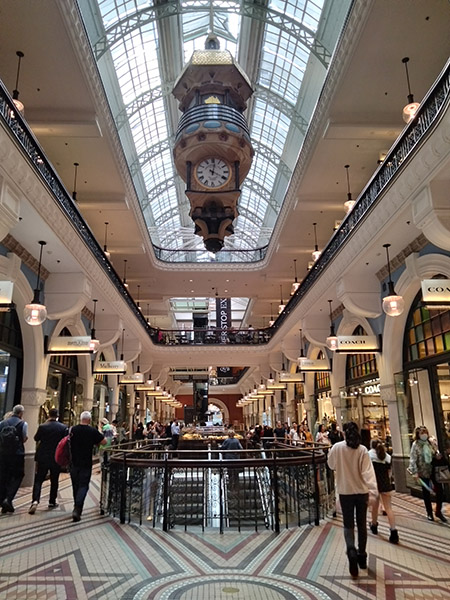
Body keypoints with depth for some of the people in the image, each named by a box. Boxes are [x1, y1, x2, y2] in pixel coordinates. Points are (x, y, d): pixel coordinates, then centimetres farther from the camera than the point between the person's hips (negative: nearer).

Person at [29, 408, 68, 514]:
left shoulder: (42, 426, -8)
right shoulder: (63, 427, -7)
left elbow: (36, 438, 7)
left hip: (43, 457, -1)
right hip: (56, 458, 1)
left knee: (38, 480, 4)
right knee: (54, 480, 14)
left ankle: (35, 500, -13)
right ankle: (52, 501, 21)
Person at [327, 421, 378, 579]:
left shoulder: (337, 448, -9)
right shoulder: (363, 449, -8)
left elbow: (331, 465, 5)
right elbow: (367, 471, -17)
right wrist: (373, 490, -21)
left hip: (345, 491, -1)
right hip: (362, 491, 1)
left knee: (348, 524, 8)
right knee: (361, 524, 17)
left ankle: (351, 550, -17)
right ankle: (362, 555, 26)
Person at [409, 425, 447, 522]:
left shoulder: (431, 443, 2)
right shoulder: (415, 445, -11)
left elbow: (437, 454, 15)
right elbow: (413, 459, -15)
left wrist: (438, 455, -10)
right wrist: (414, 472, -22)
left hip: (434, 470, 4)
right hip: (423, 472, -4)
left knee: (440, 490, 4)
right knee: (426, 492, 9)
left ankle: (438, 511, 25)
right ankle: (429, 513, 26)